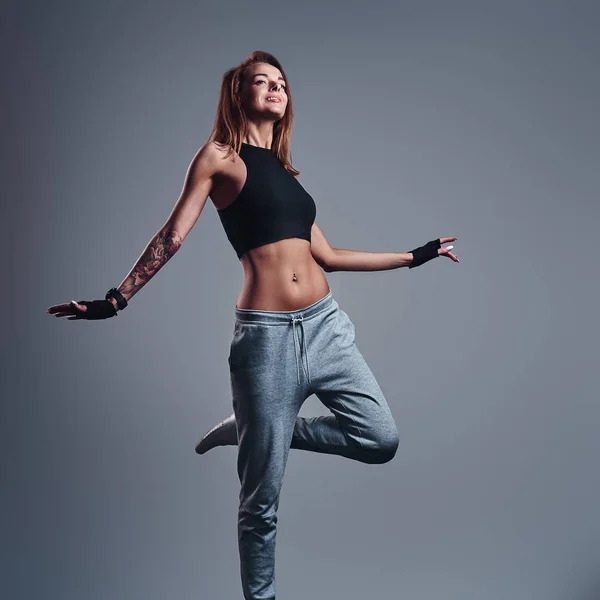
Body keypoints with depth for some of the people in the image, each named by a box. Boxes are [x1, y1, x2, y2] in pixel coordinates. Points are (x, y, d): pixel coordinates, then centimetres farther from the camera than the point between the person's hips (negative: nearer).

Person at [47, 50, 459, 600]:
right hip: (266, 332, -6)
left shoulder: (284, 172, 19)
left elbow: (324, 254, 17)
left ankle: (251, 431, 16)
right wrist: (115, 301, -7)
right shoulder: (219, 157, 3)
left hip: (326, 323, 6)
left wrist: (412, 257, 22)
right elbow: (173, 235, -1)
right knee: (262, 496, 1)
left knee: (381, 440, -2)